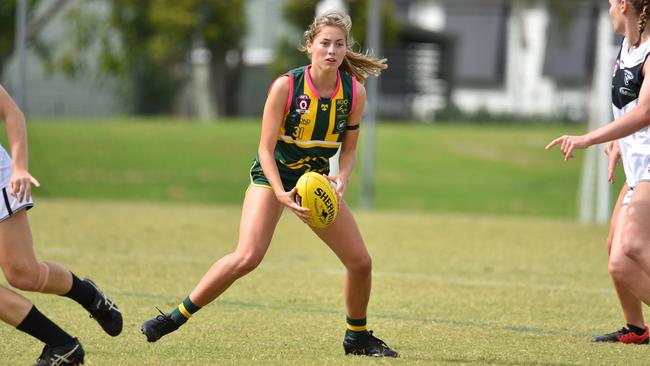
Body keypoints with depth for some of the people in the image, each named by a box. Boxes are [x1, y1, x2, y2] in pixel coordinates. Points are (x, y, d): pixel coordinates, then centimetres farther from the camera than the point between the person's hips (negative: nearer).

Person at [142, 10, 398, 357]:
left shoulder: (355, 93, -9)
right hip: (272, 175, -5)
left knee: (360, 261, 2)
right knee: (247, 257, -25)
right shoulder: (285, 86, -20)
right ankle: (176, 316, -13)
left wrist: (341, 180, -17)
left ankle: (357, 336, 26)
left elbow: (348, 149, 3)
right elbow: (266, 148, -17)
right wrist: (282, 194, -30)